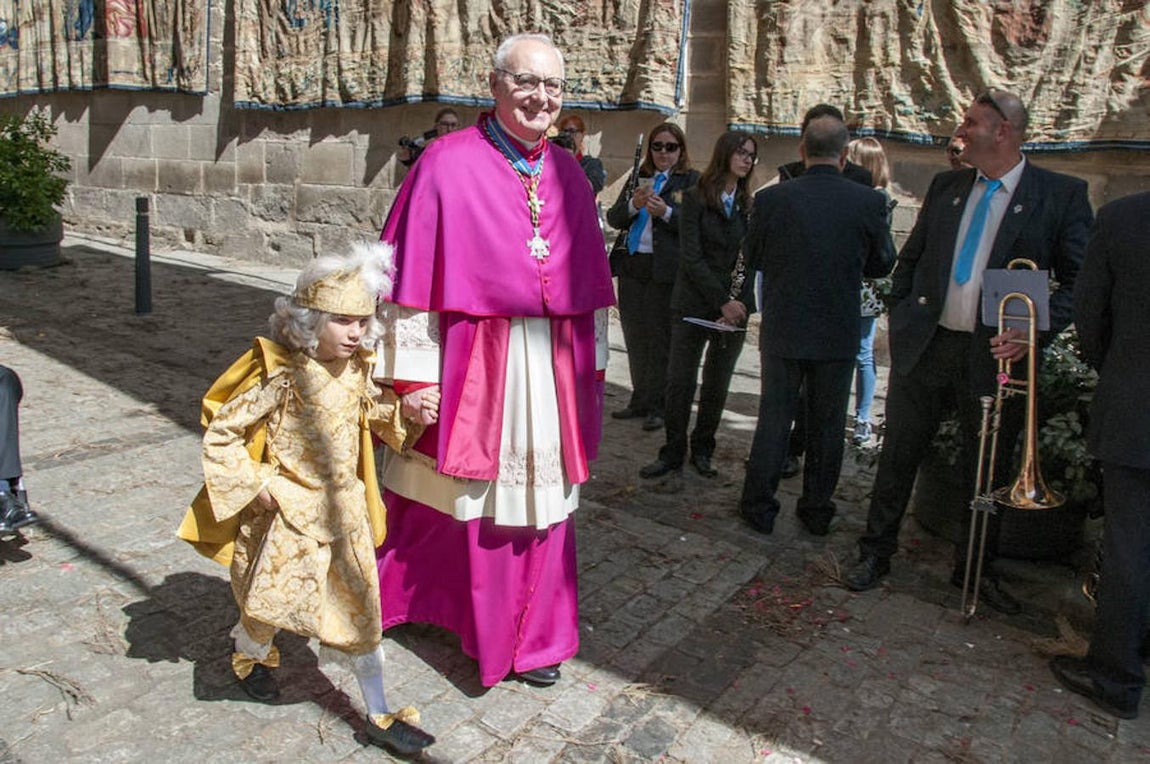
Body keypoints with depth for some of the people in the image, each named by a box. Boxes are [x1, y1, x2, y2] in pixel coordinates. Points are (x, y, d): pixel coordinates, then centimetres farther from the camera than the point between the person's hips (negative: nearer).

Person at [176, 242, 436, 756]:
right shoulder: (282, 377, -19)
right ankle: (250, 655, 51)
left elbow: (376, 415, 17)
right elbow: (221, 433, -14)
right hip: (288, 512, -5)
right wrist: (252, 485, -13)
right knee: (273, 599, 14)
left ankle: (379, 715, 20)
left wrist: (409, 413, -2)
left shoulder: (355, 370, -2)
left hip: (344, 511, 5)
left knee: (361, 608, 8)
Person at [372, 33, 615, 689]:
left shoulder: (569, 175, 8)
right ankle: (405, 597, 39)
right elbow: (412, 273, -9)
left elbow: (590, 284, 12)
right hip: (468, 364, -4)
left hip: (551, 368, 5)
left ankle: (532, 637, 30)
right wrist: (415, 374, -12)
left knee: (537, 498, 12)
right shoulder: (448, 163, -6)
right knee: (452, 498, 11)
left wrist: (591, 366, 9)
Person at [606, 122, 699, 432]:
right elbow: (613, 219, 9)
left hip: (667, 270, -5)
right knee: (635, 338, 12)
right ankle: (640, 401, 25)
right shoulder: (638, 178, 16)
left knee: (661, 339, 0)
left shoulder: (691, 180, 1)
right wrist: (633, 205, -9)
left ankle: (658, 406, 10)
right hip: (633, 266, 6)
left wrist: (666, 212, -20)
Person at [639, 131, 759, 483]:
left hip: (735, 306, 3)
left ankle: (702, 450, 22)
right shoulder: (696, 199, -2)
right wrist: (722, 301, -14)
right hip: (694, 304, -3)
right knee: (680, 381, -1)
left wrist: (739, 302, -8)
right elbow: (692, 257, -8)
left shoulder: (750, 205, 8)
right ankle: (673, 452, 12)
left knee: (717, 385, 8)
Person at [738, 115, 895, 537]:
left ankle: (759, 505, 20)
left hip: (783, 329, 0)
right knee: (827, 425, 13)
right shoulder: (870, 202, -9)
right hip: (839, 334, 1)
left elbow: (753, 255, 2)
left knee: (774, 419, 11)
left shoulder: (770, 198, -11)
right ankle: (817, 509, 25)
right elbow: (882, 264, 3)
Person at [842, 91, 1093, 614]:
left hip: (995, 354, -2)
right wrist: (900, 316, 6)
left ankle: (975, 567, 30)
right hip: (925, 346, 3)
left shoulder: (1061, 195, -2)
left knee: (989, 469, 11)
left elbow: (1079, 280, -3)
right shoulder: (945, 186, 9)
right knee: (898, 455, 8)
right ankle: (876, 552, 24)